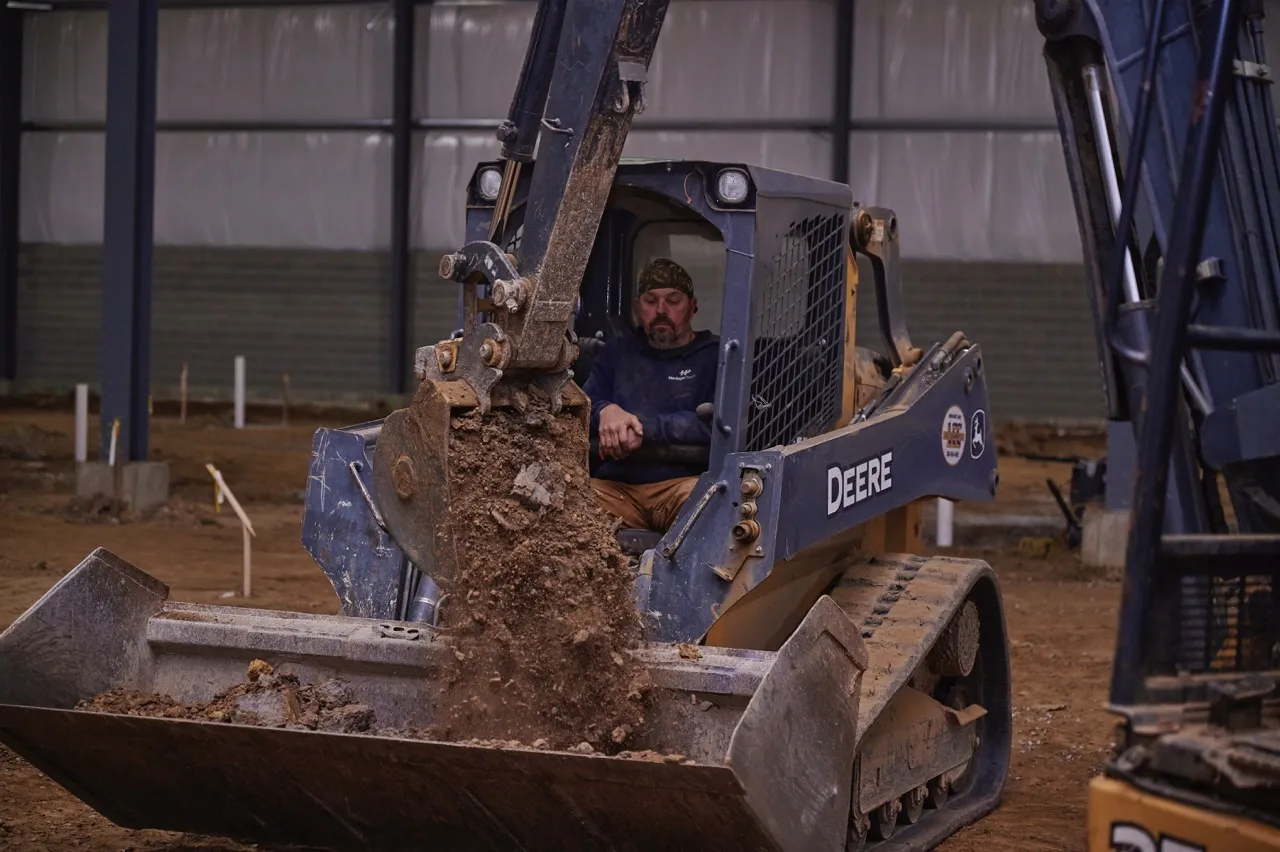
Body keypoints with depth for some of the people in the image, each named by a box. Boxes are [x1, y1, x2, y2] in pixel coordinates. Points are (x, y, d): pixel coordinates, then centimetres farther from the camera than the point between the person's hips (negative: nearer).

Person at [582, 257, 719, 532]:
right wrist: (605, 411, -10)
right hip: (615, 486, 2)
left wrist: (644, 428, -11)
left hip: (681, 483, -2)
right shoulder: (616, 352, 26)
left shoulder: (714, 356, 12)